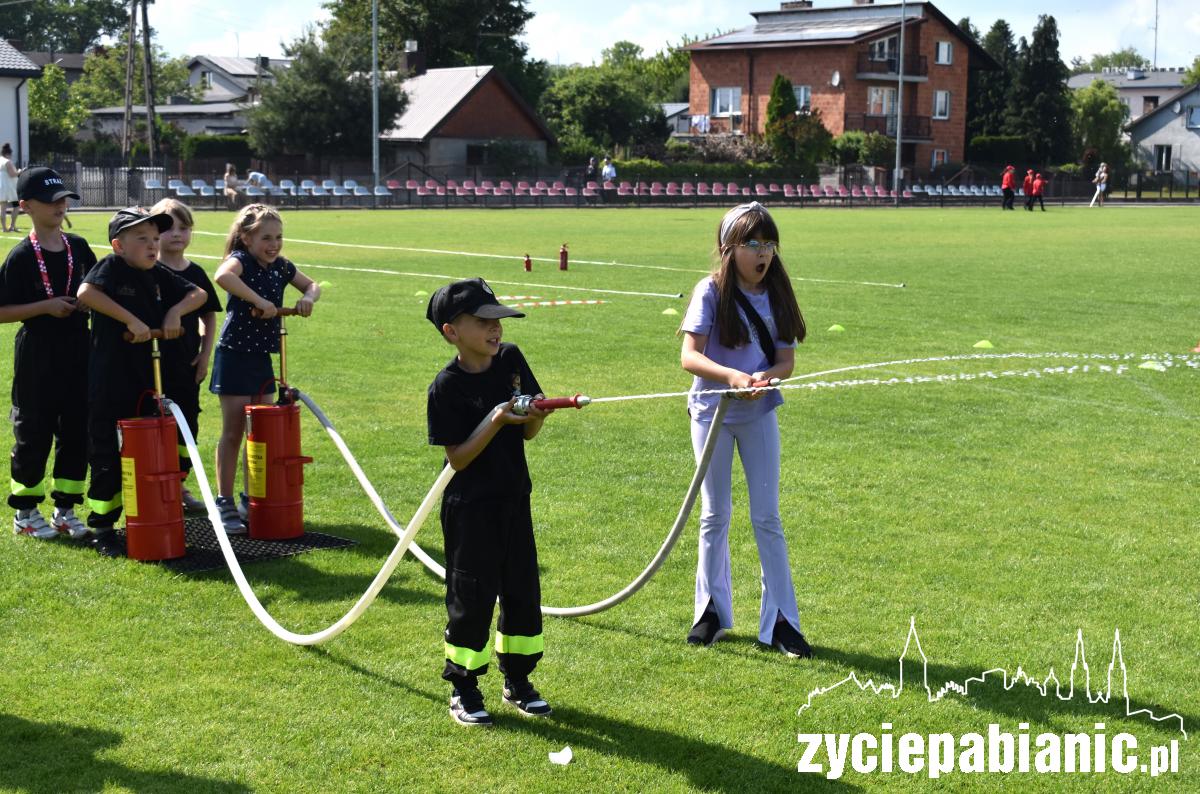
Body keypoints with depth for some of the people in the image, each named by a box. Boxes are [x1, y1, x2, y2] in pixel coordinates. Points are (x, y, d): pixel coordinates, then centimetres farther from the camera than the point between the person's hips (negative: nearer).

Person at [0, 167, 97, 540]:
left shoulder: (78, 247, 5)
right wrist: (46, 306, -19)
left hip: (77, 355, 5)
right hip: (37, 358, -5)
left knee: (76, 432, 8)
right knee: (33, 436, 3)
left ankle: (65, 509, 20)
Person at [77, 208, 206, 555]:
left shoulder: (159, 275, 7)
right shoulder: (111, 267, -11)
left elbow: (199, 294, 16)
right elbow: (85, 292, -30)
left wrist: (176, 311, -4)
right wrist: (131, 319, -30)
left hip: (147, 378, 6)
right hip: (109, 381, -6)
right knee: (107, 455, 1)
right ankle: (101, 526, 12)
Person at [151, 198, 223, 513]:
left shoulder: (196, 274, 7)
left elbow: (209, 316, 14)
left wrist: (205, 353, 7)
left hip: (188, 363, 5)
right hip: (154, 361, -5)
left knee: (188, 424, 10)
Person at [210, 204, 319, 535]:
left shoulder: (280, 267, 7)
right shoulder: (240, 259, -13)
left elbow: (312, 286, 20)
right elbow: (223, 276, -37)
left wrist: (308, 298, -2)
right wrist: (258, 300, -35)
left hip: (262, 357, 7)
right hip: (234, 355, -7)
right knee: (233, 432, -3)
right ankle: (225, 505, 4)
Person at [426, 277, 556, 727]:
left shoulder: (511, 360, 0)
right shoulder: (447, 387, -16)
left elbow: (527, 433, 6)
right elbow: (458, 458, -17)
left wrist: (537, 415, -16)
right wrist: (495, 421, -27)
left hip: (513, 499, 6)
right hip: (469, 508, -6)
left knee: (523, 590, 12)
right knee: (472, 597, 2)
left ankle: (518, 681, 28)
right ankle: (463, 689, 17)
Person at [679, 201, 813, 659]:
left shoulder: (776, 295, -1)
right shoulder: (712, 292, -11)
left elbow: (786, 360, -2)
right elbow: (689, 356, -20)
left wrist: (765, 377, -25)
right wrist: (733, 376, -37)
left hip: (760, 414, 2)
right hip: (712, 412, -2)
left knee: (767, 518, 3)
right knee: (715, 515, 10)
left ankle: (780, 621, 7)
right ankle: (712, 610, 25)